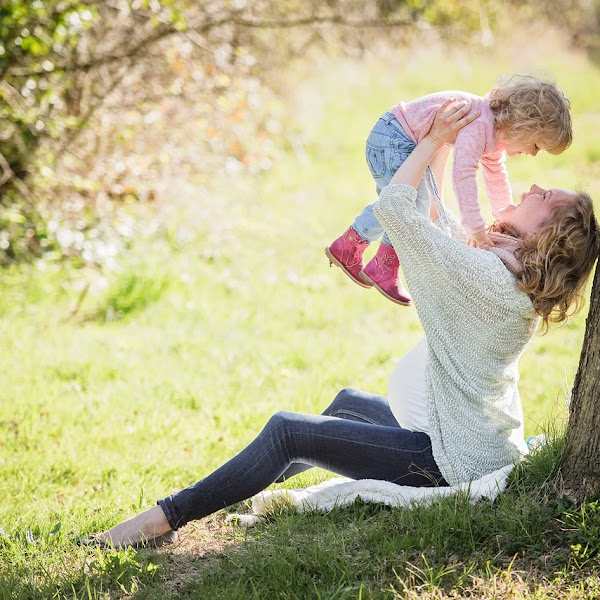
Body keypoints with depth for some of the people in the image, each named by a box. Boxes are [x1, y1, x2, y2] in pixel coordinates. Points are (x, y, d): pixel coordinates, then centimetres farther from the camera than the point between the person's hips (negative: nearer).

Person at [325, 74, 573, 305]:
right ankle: (384, 268, -2)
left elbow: (495, 176, 23)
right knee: (415, 205, -16)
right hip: (392, 138, -11)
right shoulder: (479, 124, -30)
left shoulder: (496, 132, 5)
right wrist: (475, 227, -41)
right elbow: (463, 173, -39)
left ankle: (347, 246, 38)